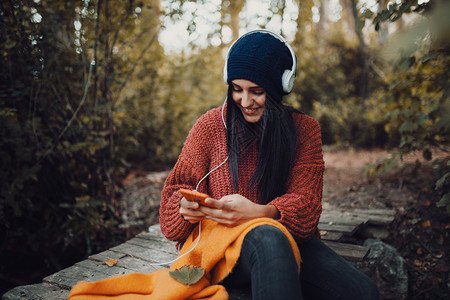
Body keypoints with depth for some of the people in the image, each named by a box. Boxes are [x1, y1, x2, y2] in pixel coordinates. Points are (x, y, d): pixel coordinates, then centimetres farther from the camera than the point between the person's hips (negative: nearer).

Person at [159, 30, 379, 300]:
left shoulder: (305, 129, 7)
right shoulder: (211, 125, 4)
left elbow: (305, 200, -4)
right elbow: (179, 188, 8)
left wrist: (259, 212, -25)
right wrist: (187, 206, -18)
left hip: (289, 239, 2)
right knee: (269, 238, -37)